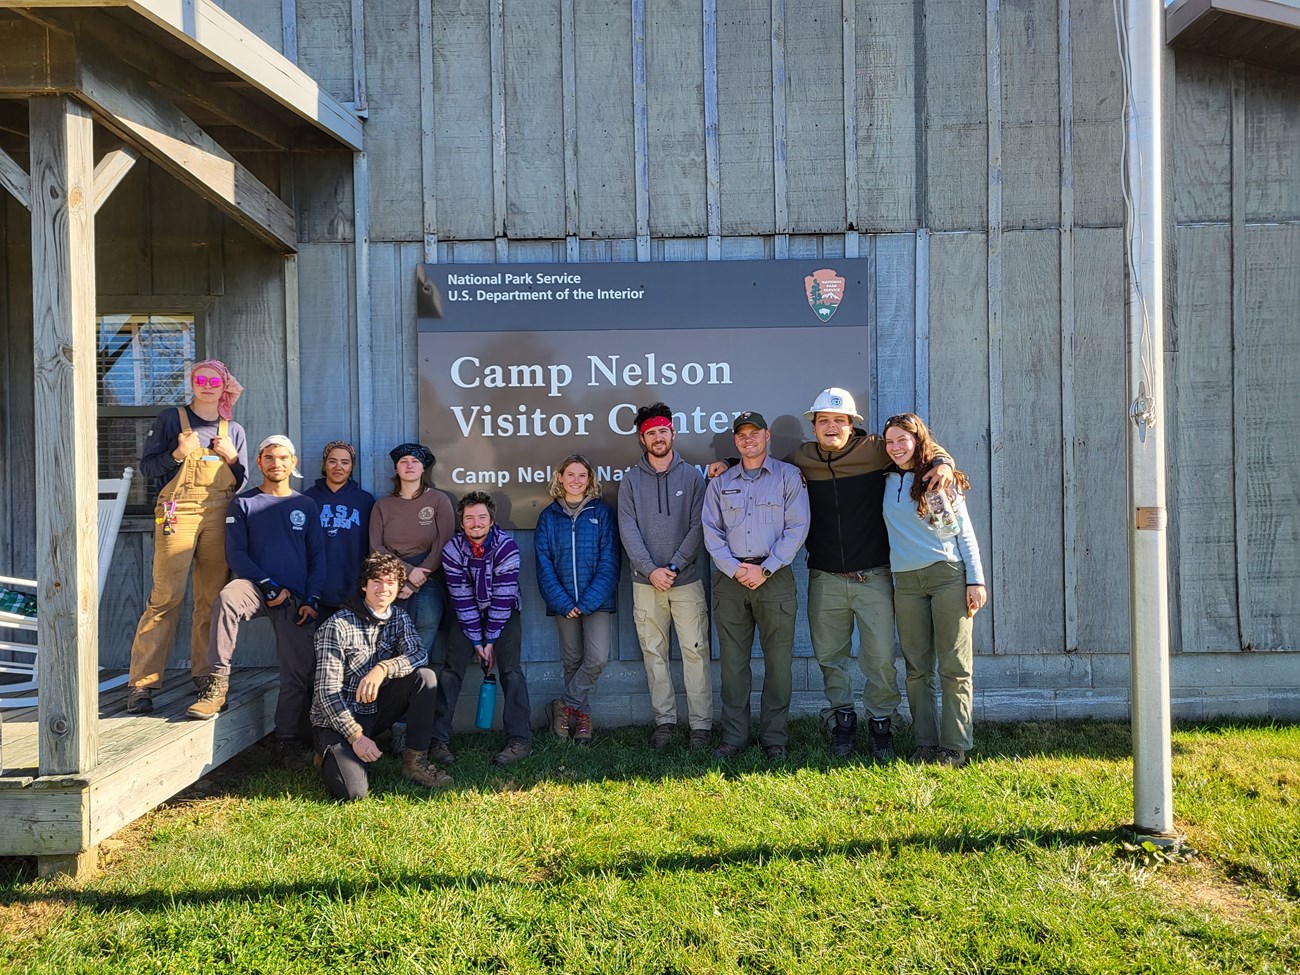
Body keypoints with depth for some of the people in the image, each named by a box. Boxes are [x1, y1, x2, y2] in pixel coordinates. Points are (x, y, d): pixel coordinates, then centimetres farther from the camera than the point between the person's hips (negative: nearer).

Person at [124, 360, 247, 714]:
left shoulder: (234, 430, 16)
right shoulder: (170, 419, 8)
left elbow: (241, 483, 18)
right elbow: (147, 466, 5)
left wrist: (231, 457, 0)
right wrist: (178, 454, -11)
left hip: (219, 518, 3)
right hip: (177, 515, -3)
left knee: (212, 598, 3)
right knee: (166, 597, -10)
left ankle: (205, 674, 12)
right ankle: (141, 682, -5)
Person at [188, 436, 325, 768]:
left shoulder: (306, 505, 14)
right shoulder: (244, 504, 8)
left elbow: (317, 556, 11)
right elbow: (236, 553, 0)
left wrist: (312, 599, -2)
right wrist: (270, 586, -11)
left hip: (295, 598, 2)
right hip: (256, 587, -2)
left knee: (299, 670, -7)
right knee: (227, 598, -37)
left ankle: (288, 737, 7)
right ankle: (218, 683, -29)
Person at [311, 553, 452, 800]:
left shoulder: (399, 618, 1)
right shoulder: (337, 626, -17)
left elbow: (419, 654, -17)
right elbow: (327, 691, -19)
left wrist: (383, 668, -36)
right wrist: (356, 736, -25)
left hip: (375, 709, 5)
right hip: (337, 718, -5)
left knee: (425, 677, -19)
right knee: (353, 791, -25)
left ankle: (415, 761, -9)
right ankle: (332, 753, 9)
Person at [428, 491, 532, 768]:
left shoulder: (506, 546, -21)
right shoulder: (452, 550, -15)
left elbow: (503, 598, -19)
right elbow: (462, 599, -13)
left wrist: (491, 640, -18)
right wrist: (476, 642, -14)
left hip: (504, 613, -2)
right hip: (468, 614, 2)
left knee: (510, 669, -16)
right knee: (451, 669, -10)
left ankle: (520, 740, -13)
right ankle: (438, 740, -6)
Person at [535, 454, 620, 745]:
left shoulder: (601, 512, 2)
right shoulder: (549, 516, 7)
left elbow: (609, 560, -4)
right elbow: (544, 564, 2)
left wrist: (588, 601, -13)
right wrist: (562, 602, -10)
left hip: (596, 600, -1)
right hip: (564, 602, 2)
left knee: (597, 658, -14)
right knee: (572, 661, 7)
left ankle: (564, 706, 4)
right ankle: (581, 716, 22)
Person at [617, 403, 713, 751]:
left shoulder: (691, 476, 4)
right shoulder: (631, 480, 6)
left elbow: (697, 527, -2)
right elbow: (628, 530, -1)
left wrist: (674, 567, -12)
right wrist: (651, 569, -12)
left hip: (686, 580, -1)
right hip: (645, 582, 1)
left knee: (696, 652, -2)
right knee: (653, 653, 6)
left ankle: (700, 724, 5)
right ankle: (664, 721, 16)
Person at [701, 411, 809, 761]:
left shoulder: (788, 476, 5)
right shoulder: (720, 483, 14)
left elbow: (796, 528, -3)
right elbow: (711, 531, 8)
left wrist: (765, 569, -10)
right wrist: (735, 569, -7)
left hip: (775, 577, -2)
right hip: (730, 578, 3)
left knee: (777, 661, 0)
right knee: (733, 660, 4)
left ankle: (774, 738, 10)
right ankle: (734, 737, 11)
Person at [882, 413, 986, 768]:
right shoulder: (886, 482, 12)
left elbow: (964, 532, 3)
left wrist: (976, 579, -4)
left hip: (949, 575, -3)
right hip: (906, 582, 4)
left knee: (954, 668, -2)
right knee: (917, 668, 5)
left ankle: (954, 748, 3)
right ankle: (926, 745, 12)